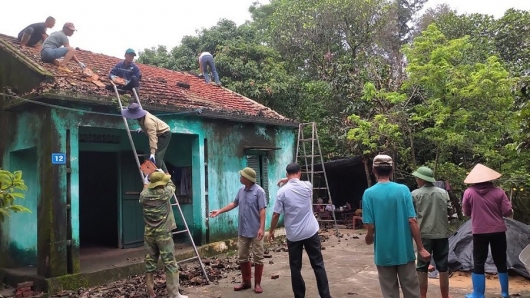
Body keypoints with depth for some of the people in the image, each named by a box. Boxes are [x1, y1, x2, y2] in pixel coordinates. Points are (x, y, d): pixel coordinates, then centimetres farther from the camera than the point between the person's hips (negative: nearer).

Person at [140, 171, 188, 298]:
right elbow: (171, 185, 14)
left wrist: (146, 184, 44)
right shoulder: (165, 193, -9)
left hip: (149, 234, 5)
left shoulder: (144, 196, 1)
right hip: (163, 234, -5)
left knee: (150, 263, 10)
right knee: (170, 264, -1)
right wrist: (164, 176, 32)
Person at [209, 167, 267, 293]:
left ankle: (257, 283, 15)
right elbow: (234, 204, 21)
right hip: (242, 230, 7)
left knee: (258, 258, 4)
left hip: (255, 231, -7)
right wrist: (219, 211, 19)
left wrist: (261, 228, -21)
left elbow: (262, 210, -16)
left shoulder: (259, 191, -13)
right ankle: (246, 281, 26)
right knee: (242, 257, 12)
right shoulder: (241, 190, 8)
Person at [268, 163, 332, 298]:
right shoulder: (307, 186, -3)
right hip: (311, 232, 2)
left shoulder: (282, 191, -9)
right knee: (318, 265, 9)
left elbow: (276, 214, -6)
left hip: (293, 235, -1)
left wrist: (271, 231, 7)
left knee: (295, 268, 9)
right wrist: (289, 181, 24)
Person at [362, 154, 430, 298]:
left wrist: (368, 239, 11)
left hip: (383, 252, -1)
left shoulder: (369, 193, -9)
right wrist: (421, 248, -2)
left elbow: (370, 226, -11)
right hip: (405, 250, 1)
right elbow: (412, 221, -10)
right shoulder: (403, 190, -7)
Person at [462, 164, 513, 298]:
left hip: (479, 232, -2)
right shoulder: (498, 191, -5)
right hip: (498, 231, 2)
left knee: (478, 263, 5)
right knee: (501, 262, 15)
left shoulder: (469, 192, -6)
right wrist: (499, 211, 16)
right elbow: (508, 212, -5)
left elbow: (466, 213, 4)